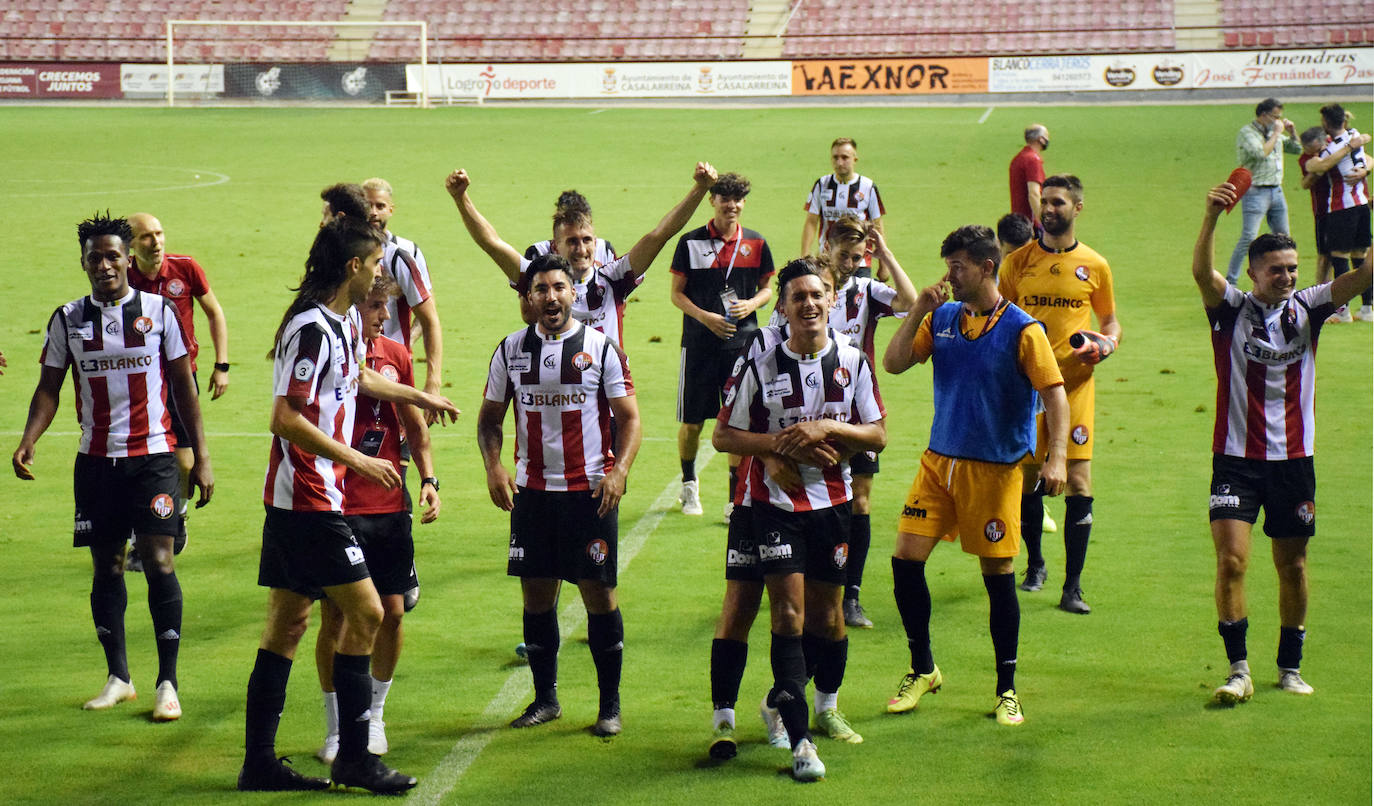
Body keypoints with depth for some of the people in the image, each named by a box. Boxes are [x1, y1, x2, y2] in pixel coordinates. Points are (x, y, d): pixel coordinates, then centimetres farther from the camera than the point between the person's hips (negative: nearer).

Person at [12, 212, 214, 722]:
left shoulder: (159, 311, 0)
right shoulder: (68, 320, 4)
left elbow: (184, 387, 4)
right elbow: (49, 387, 8)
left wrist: (201, 457, 1)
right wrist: (28, 441, -10)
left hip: (153, 455, -2)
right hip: (96, 460, 2)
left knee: (158, 562, -9)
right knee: (106, 566, 7)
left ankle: (168, 682, -2)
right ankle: (118, 677, 19)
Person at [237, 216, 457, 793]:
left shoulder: (345, 321, 13)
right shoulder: (312, 327, -18)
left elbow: (356, 378, 33)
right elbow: (286, 419, -23)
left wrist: (421, 396, 43)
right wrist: (357, 461, -19)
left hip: (299, 500, 10)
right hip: (308, 501, -10)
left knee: (288, 623, 10)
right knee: (364, 613, -6)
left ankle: (259, 762, 14)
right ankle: (353, 757, 1)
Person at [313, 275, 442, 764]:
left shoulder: (395, 357, 8)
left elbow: (415, 428, 17)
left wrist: (428, 480, 6)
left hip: (389, 505, 5)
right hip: (336, 506, -4)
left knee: (392, 612, 5)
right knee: (334, 615, -1)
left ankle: (374, 717, 24)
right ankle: (336, 729, 12)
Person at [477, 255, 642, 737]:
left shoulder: (601, 347, -1)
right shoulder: (511, 350, 6)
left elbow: (628, 416, -2)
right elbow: (490, 417, 13)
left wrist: (618, 471, -17)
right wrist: (493, 467, -5)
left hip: (591, 490, -3)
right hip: (530, 490, 3)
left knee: (599, 593, -2)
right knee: (536, 593, 6)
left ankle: (610, 704, 9)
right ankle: (545, 698, 20)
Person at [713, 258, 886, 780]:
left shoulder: (853, 363, 1)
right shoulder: (760, 368, -5)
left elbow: (877, 435, 1)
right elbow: (723, 436, -2)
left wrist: (827, 428, -15)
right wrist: (782, 442, -15)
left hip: (832, 503, 3)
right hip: (776, 504, -2)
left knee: (826, 616, 12)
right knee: (788, 616, -10)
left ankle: (826, 703, 40)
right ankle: (799, 739, -9)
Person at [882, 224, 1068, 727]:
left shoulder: (1022, 330, -9)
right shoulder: (941, 318, 6)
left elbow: (1055, 393, -12)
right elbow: (893, 364, 3)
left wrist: (1056, 458, -23)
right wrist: (919, 310, -8)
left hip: (996, 468, -4)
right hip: (939, 460, 5)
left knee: (997, 573, 1)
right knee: (906, 558, -3)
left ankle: (1007, 690, 15)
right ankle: (923, 670, 16)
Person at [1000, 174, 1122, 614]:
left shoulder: (1095, 266, 5)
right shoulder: (1018, 261, 5)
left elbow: (1110, 320, 16)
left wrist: (1108, 341, -5)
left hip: (1075, 384, -1)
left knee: (1078, 482, -7)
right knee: (1026, 476, 7)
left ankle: (1073, 586, -1)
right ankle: (1035, 563, 31)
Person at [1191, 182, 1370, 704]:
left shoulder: (1306, 309, 2)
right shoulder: (1232, 309, -5)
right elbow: (1202, 273, -24)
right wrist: (1211, 218, -41)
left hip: (1293, 456, 3)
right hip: (1237, 458, -3)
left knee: (1292, 564, 10)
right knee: (1231, 560, -12)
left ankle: (1290, 667, 24)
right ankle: (1238, 669, -3)